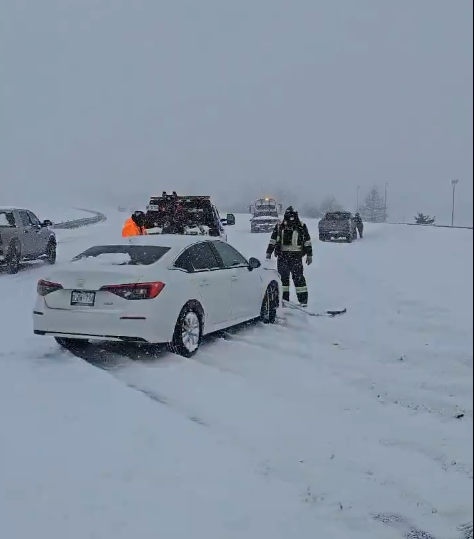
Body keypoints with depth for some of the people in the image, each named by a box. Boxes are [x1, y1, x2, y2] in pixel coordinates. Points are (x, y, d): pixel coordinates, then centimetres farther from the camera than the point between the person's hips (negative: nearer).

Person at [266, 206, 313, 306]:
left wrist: (309, 255, 6)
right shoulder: (279, 226, 7)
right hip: (282, 256, 2)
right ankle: (284, 299, 13)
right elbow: (272, 240, 13)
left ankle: (303, 300, 0)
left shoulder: (302, 226, 5)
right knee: (283, 277, 5)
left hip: (296, 256, -2)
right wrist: (269, 252, 8)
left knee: (298, 277, -5)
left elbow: (307, 241, 9)